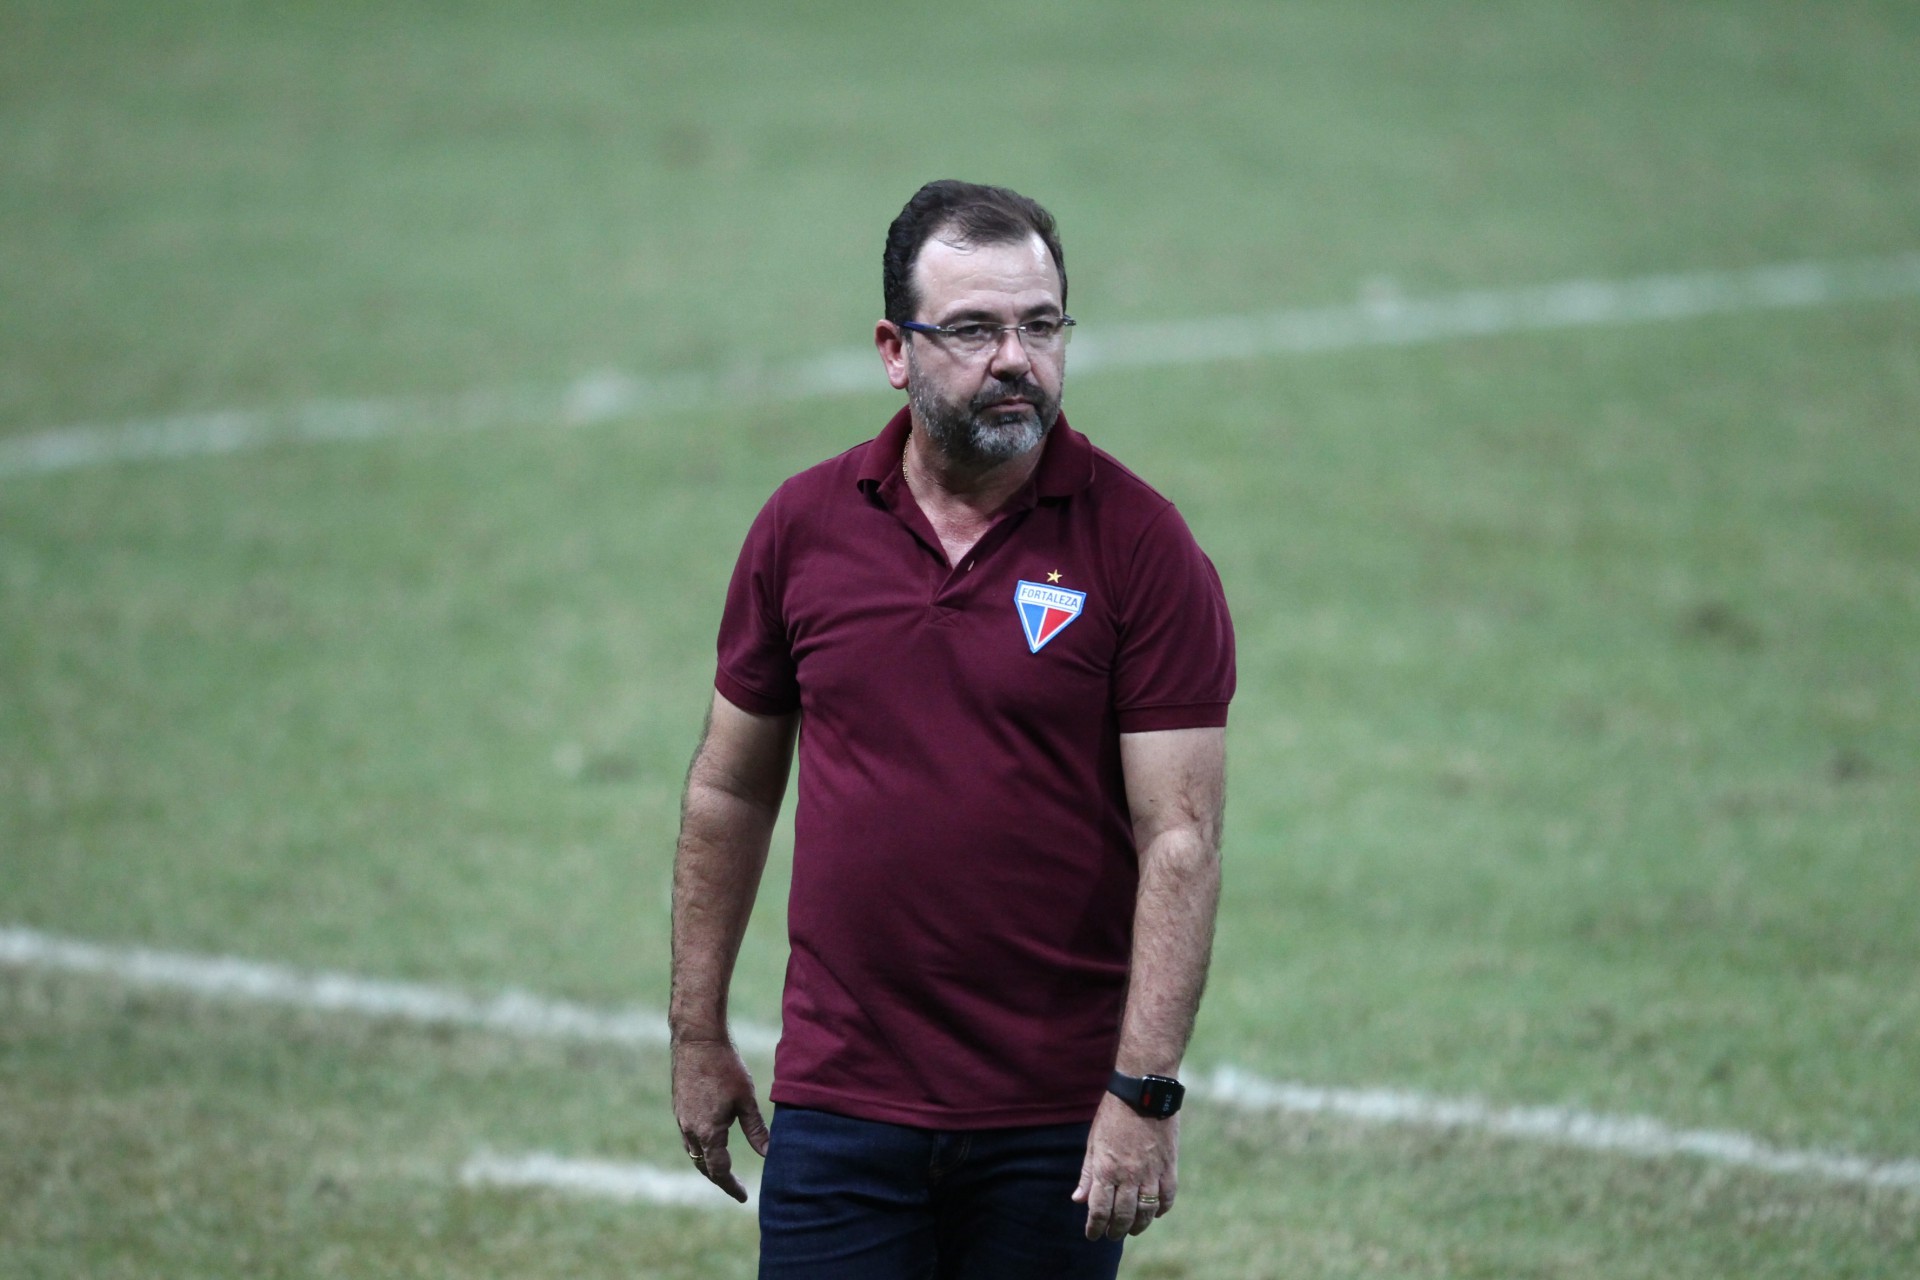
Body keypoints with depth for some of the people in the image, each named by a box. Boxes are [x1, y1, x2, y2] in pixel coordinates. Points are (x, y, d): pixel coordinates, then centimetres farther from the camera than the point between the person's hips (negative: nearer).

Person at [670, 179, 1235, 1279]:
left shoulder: (1141, 546, -5)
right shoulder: (803, 527, 4)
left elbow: (1181, 839, -9)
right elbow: (731, 788, 14)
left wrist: (1145, 1094, -16)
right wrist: (699, 1032, 13)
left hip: (1057, 1122, -2)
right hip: (843, 1104, 2)